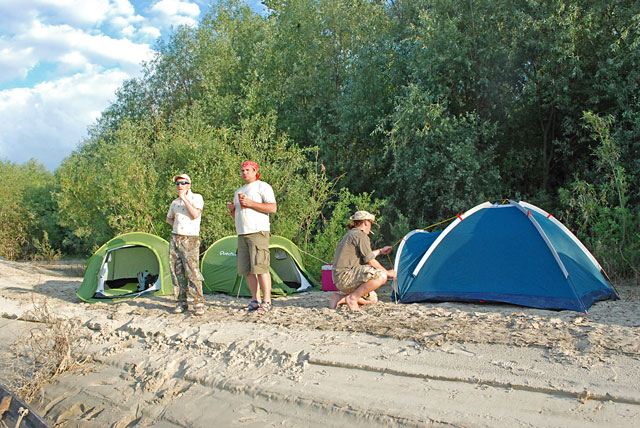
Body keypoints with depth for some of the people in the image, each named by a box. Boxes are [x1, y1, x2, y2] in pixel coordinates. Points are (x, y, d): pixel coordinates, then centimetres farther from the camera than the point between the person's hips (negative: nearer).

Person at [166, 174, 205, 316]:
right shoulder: (175, 202, 14)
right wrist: (175, 226, 10)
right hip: (175, 238, 6)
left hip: (190, 240, -6)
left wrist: (184, 198, -18)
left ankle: (199, 304, -7)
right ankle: (181, 302, 13)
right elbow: (169, 218, 30)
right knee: (177, 272, 5)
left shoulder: (197, 198, -2)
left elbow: (196, 214, -21)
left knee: (192, 271, -12)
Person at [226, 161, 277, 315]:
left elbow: (272, 208, -11)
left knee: (260, 267, -13)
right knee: (247, 269, 4)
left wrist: (251, 203, -15)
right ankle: (255, 300, 11)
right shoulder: (239, 191, 24)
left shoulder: (262, 186, 1)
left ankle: (267, 301, -8)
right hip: (242, 234, 8)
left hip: (258, 232, -8)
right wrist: (232, 209, 6)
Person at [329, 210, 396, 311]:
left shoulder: (349, 234, 21)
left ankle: (340, 297, 8)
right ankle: (353, 298, -17)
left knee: (373, 298, 20)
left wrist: (380, 251, 44)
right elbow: (370, 261, -11)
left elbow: (365, 256, 34)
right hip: (345, 275, -10)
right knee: (381, 276, -24)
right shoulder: (361, 235, -10)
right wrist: (388, 272, 2)